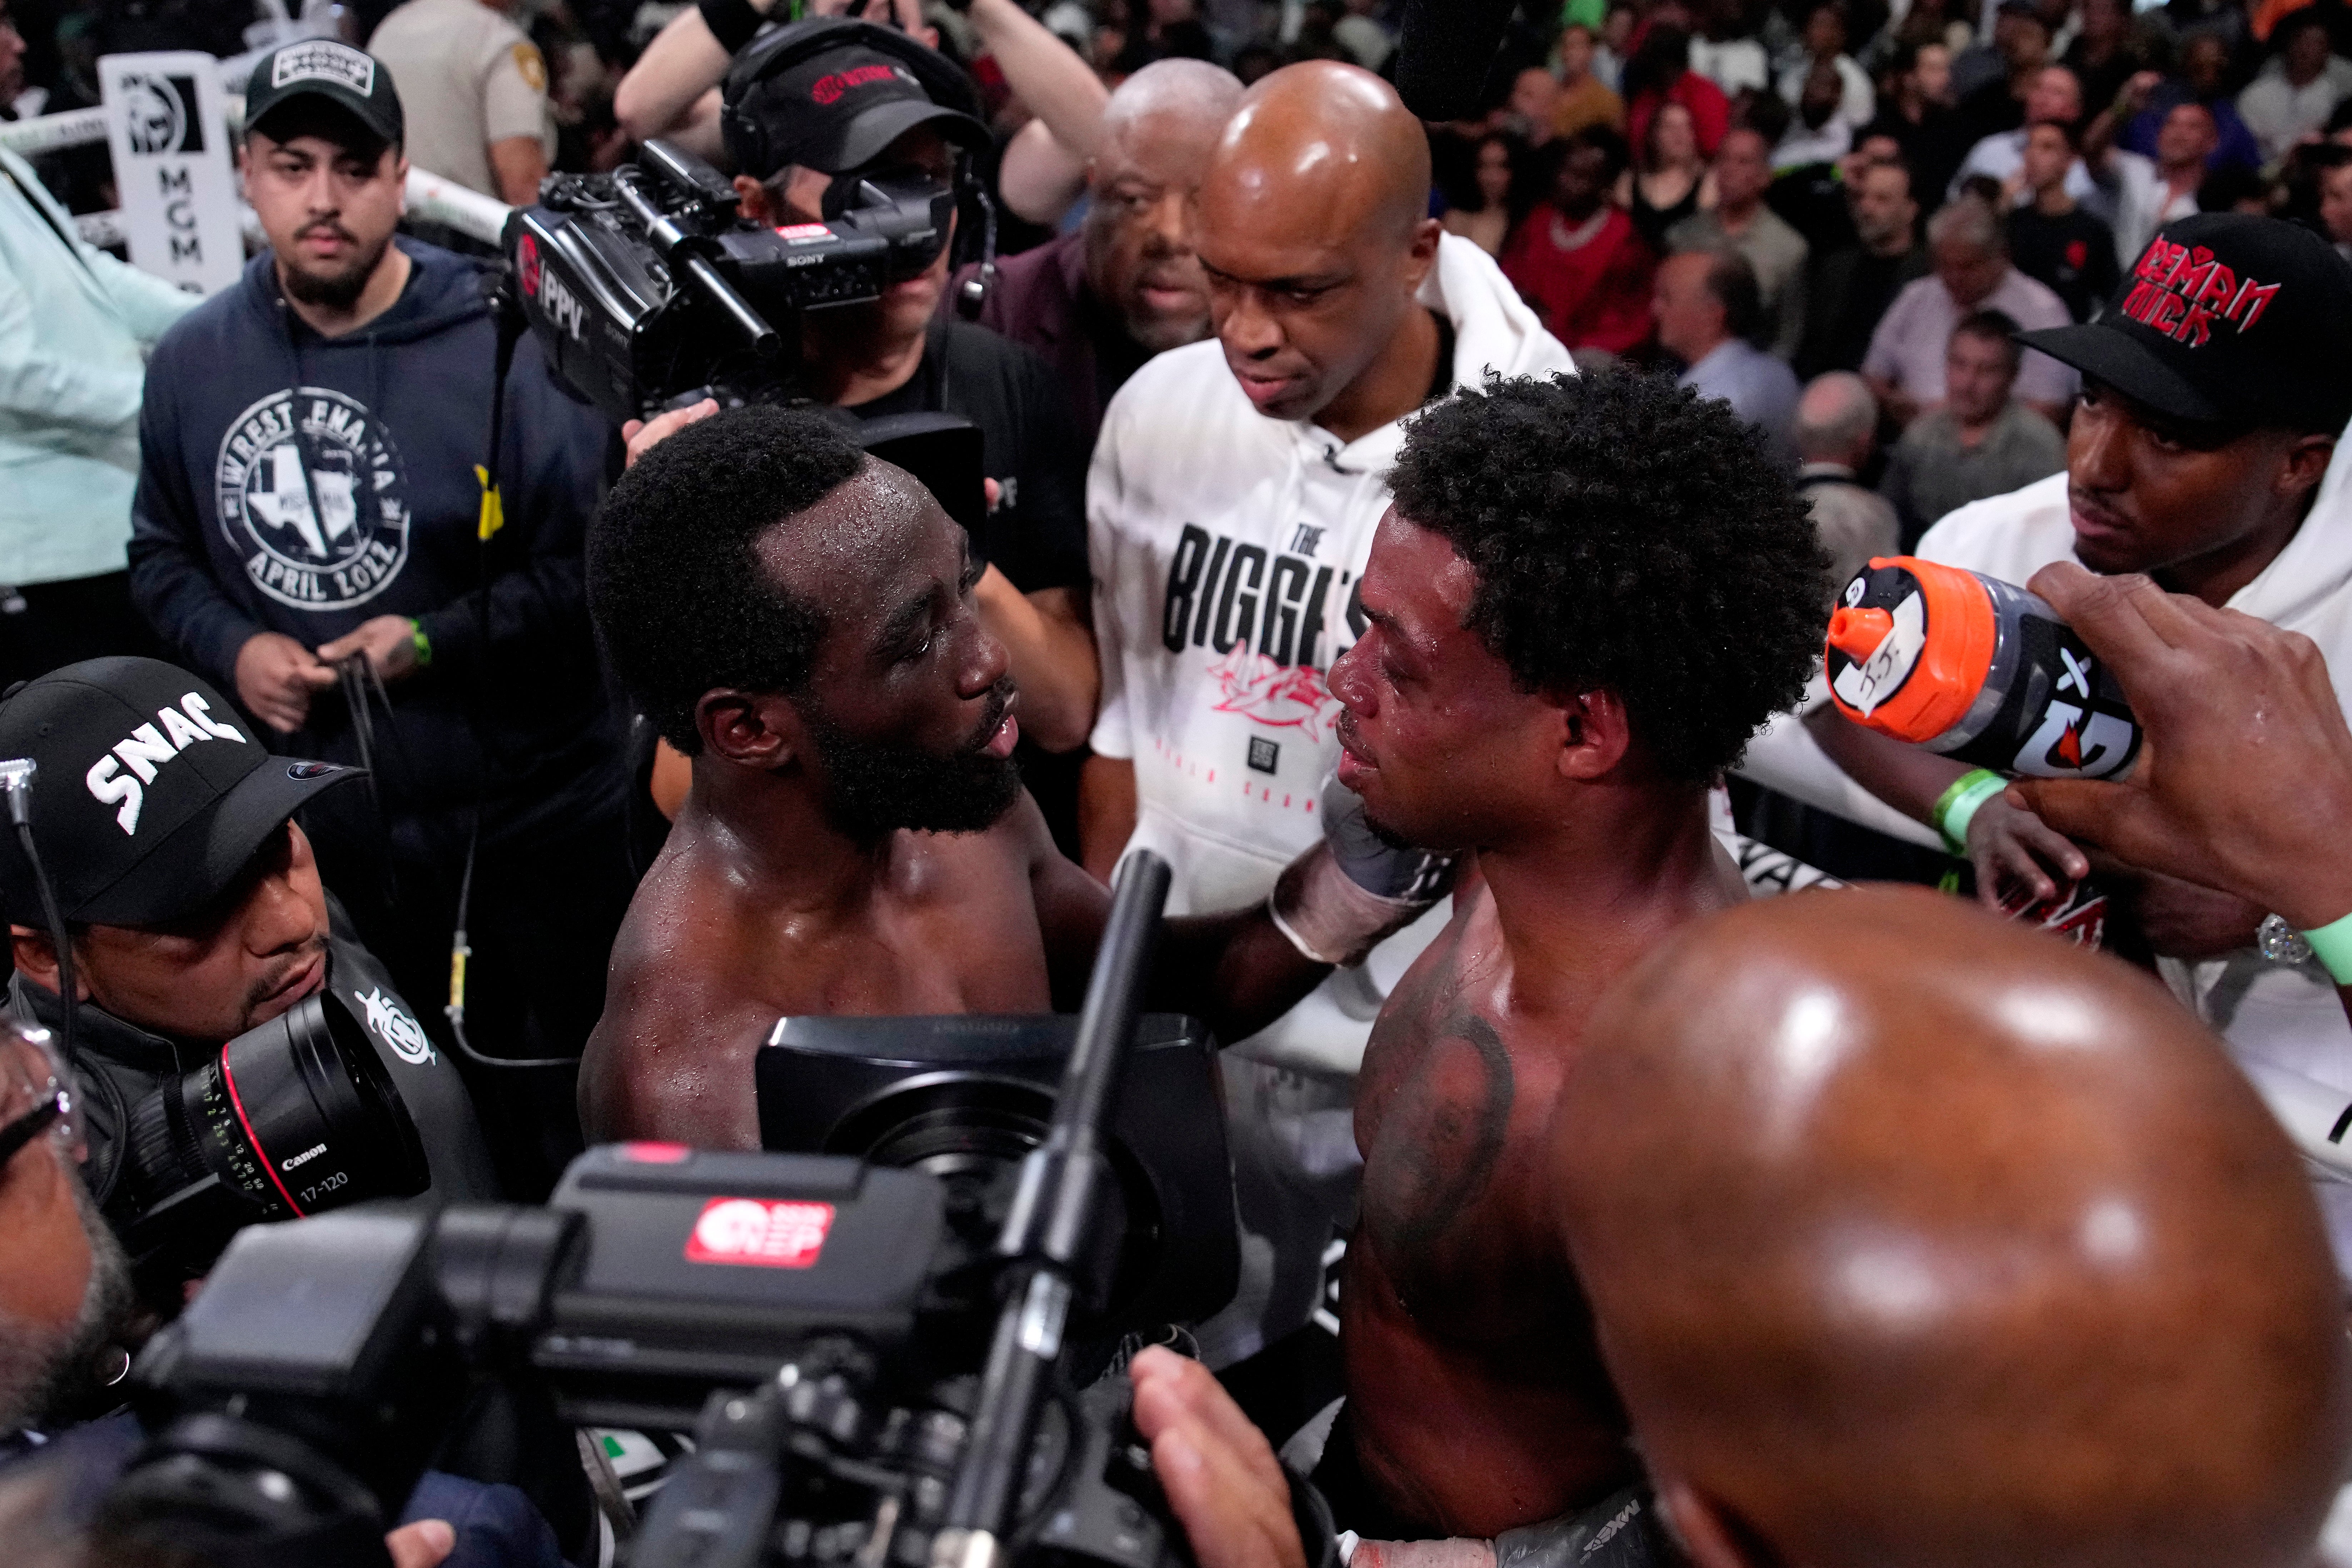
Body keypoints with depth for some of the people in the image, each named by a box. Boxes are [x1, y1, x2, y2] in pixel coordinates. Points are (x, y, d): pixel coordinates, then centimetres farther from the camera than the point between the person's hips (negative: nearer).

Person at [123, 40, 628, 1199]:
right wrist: (232, 650, -5)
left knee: (555, 1144, 10)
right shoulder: (193, 362, 3)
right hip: (306, 838, 4)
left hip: (523, 830, -4)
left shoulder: (505, 350, -12)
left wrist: (442, 642, -20)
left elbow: (595, 571, -11)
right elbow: (162, 555, 14)